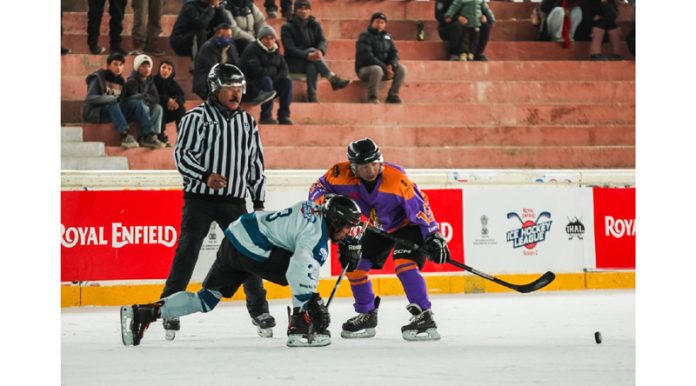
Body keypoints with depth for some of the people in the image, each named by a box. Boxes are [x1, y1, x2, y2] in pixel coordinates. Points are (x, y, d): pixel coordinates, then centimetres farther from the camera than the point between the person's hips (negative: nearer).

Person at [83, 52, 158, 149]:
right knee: (112, 104, -36)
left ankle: (148, 135, -30)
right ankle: (124, 136, -48)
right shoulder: (98, 78, -2)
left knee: (138, 103, -16)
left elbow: (123, 101, 16)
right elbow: (90, 98, -17)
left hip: (116, 112, 5)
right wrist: (112, 99, -28)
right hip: (95, 114, -5)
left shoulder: (121, 81, 17)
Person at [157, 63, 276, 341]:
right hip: (199, 197, -4)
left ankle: (259, 310, 12)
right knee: (187, 252, -8)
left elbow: (256, 164, 18)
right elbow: (182, 155, -8)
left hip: (234, 201, 4)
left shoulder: (247, 122, 14)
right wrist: (206, 175, -24)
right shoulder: (197, 118, -3)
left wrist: (259, 202, 14)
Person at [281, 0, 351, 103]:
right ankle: (334, 79, -44)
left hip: (311, 63, 3)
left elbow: (323, 42, -7)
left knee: (312, 66, -36)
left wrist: (320, 51, -33)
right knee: (312, 50, -32)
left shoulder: (315, 25, 9)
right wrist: (307, 55, -34)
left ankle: (312, 97, -42)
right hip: (293, 64, -3)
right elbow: (289, 48, -16)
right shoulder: (287, 27, -3)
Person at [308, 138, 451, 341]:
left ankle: (424, 317, -27)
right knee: (354, 266, 3)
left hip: (406, 225, -6)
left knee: (404, 264, -27)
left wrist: (433, 236, -28)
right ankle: (367, 316, 22)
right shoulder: (342, 174, -23)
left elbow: (419, 206, -26)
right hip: (376, 228, 6)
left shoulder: (396, 179, -34)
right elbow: (317, 189, -12)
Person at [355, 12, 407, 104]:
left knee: (401, 69, -13)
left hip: (384, 67, 6)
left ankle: (392, 96, -9)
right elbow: (367, 57, -21)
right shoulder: (365, 37, -10)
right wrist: (385, 68, -25)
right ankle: (372, 98, -26)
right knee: (377, 70, -39)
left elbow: (394, 54, 7)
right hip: (365, 69, -6)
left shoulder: (387, 37, 12)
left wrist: (391, 66, -17)